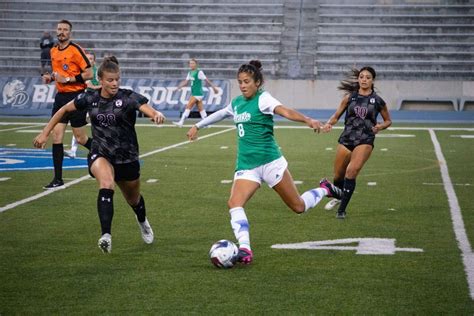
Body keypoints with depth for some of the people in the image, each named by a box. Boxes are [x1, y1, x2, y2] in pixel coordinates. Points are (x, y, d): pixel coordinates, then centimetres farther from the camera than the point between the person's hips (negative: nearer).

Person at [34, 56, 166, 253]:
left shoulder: (128, 97, -15)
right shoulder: (89, 98, -7)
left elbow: (148, 109, -33)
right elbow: (64, 110, 9)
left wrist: (157, 115, -56)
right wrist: (45, 133, 8)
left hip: (127, 158, 0)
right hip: (100, 155, 0)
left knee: (133, 200, 20)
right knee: (106, 184, -34)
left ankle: (143, 222, 58)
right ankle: (106, 236, -40)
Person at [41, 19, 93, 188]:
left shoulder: (76, 50, -12)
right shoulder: (53, 51, 11)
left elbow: (89, 74, -15)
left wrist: (67, 79, -19)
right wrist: (50, 77, 5)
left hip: (76, 96, -6)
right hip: (61, 96, 6)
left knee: (80, 138, 2)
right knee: (56, 135, -3)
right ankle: (58, 179, 0)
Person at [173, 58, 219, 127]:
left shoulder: (199, 72, -12)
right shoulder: (190, 73, 12)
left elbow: (207, 80, -8)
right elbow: (185, 82, 14)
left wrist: (214, 87, -3)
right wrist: (178, 87, 1)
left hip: (197, 93, -8)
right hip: (194, 93, 8)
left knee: (188, 107, -10)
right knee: (201, 109, 10)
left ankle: (181, 122, -11)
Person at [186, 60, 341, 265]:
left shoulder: (262, 99, -9)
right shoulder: (236, 103, 11)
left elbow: (285, 111, -28)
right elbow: (219, 114, 33)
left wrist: (308, 120, -45)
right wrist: (197, 126, 44)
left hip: (270, 162, -5)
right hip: (246, 165, 5)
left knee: (298, 207, 2)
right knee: (234, 204, -20)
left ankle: (325, 190, 32)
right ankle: (245, 250, -24)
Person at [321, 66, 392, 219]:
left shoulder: (377, 101, 1)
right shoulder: (350, 97, 5)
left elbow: (388, 120, 14)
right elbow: (336, 116, 8)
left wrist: (380, 126, -8)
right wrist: (328, 124, -13)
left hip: (365, 141, -3)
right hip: (346, 139, 3)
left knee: (351, 171, -23)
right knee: (338, 176, 11)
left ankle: (342, 209, -13)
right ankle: (339, 197, 46)